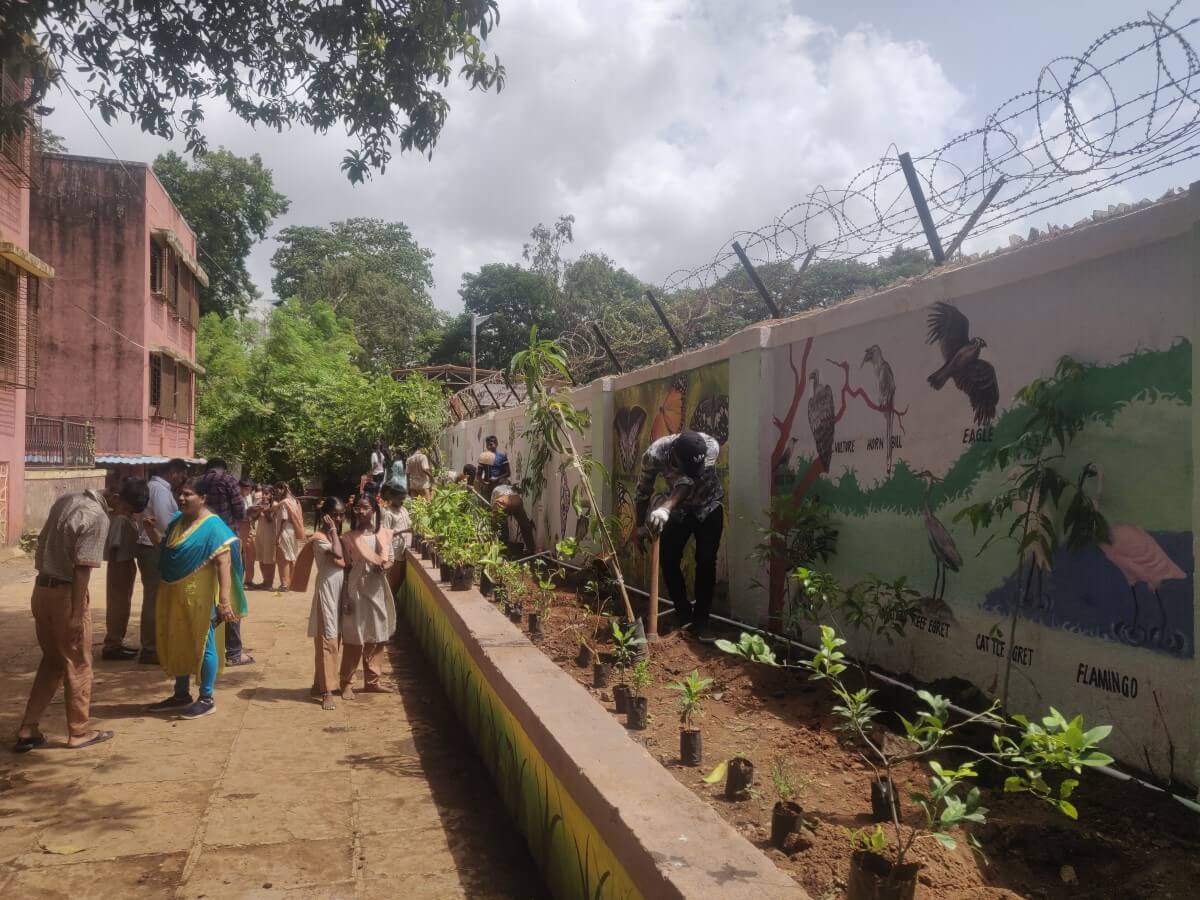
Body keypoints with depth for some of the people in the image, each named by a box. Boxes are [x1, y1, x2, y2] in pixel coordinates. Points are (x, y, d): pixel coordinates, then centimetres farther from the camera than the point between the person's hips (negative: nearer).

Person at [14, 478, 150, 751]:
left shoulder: (66, 499, 6)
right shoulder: (98, 518, -19)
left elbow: (43, 540, 13)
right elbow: (82, 568, -21)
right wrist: (77, 613, -17)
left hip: (41, 589, 8)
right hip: (65, 593, -8)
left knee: (51, 661, 18)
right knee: (77, 665, 6)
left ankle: (27, 731, 20)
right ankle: (79, 732, 16)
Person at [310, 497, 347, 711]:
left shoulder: (339, 536, 12)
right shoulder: (320, 537, -11)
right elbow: (338, 557, -27)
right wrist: (333, 531, -19)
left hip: (340, 591, 8)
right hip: (327, 591, -8)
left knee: (335, 640, 13)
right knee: (327, 640, -8)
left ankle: (322, 684, 24)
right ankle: (327, 691, -5)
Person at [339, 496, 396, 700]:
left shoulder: (382, 535, 5)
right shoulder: (349, 538, -2)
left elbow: (386, 561, 6)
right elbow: (346, 569, -3)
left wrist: (382, 565, -18)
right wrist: (345, 598, -9)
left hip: (377, 590, 3)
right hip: (356, 590, -3)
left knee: (376, 638, 9)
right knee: (353, 639, -1)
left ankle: (372, 681, 20)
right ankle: (346, 683, 10)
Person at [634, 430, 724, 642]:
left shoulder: (711, 447, -35)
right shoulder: (655, 453, -30)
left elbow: (687, 483, -45)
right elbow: (643, 492, -15)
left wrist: (664, 509, -59)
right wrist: (641, 526, -7)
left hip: (709, 507, -2)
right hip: (678, 509, 2)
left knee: (706, 563, -8)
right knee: (668, 560, -3)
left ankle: (701, 620, 4)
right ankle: (684, 614, 14)